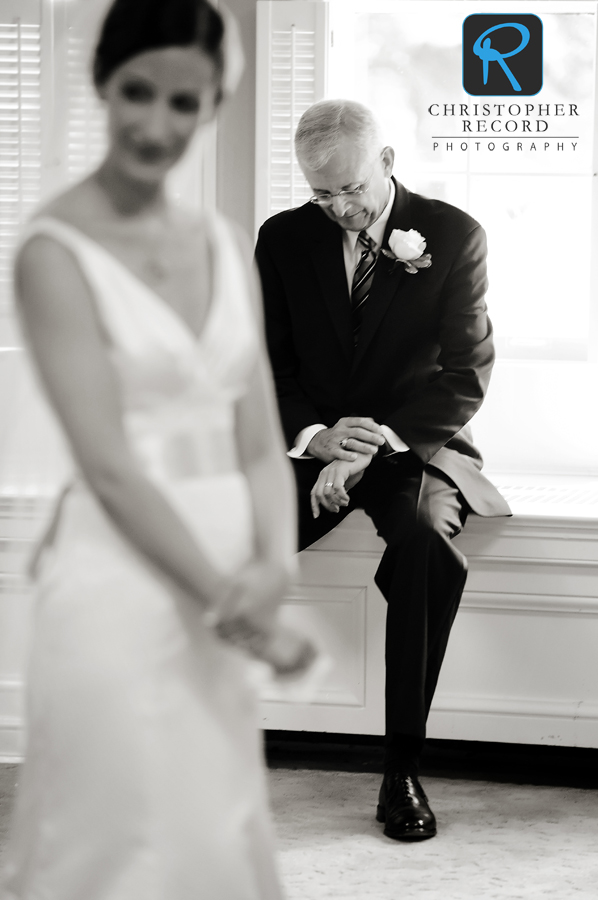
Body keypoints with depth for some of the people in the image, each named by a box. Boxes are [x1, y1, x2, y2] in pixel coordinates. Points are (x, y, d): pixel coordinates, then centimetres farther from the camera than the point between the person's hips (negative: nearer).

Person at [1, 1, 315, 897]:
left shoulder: (225, 246, 9)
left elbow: (259, 437, 5)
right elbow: (108, 462, -14)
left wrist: (274, 565, -13)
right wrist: (232, 598, -16)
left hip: (219, 592, 6)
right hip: (122, 587, -6)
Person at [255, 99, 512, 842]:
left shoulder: (453, 236, -1)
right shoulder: (283, 239, 8)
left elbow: (466, 375, -5)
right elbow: (269, 364, 7)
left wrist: (379, 443, -19)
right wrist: (316, 436, -15)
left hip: (415, 446, -2)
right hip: (310, 446, 3)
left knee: (424, 537, -37)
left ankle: (402, 767, -28)